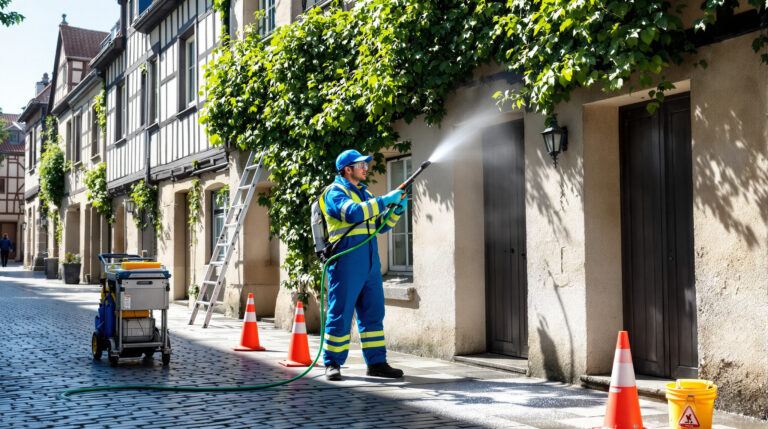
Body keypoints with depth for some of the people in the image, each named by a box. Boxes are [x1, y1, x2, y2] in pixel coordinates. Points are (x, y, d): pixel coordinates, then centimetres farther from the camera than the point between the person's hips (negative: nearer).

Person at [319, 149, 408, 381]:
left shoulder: (365, 193, 21)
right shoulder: (335, 192, -4)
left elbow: (380, 225, 22)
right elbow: (352, 213, -24)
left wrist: (397, 210, 5)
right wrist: (384, 201, -21)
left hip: (370, 264, 8)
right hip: (346, 263, -8)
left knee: (373, 313, 8)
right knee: (340, 314, -3)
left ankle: (377, 362, 14)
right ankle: (332, 364, 6)